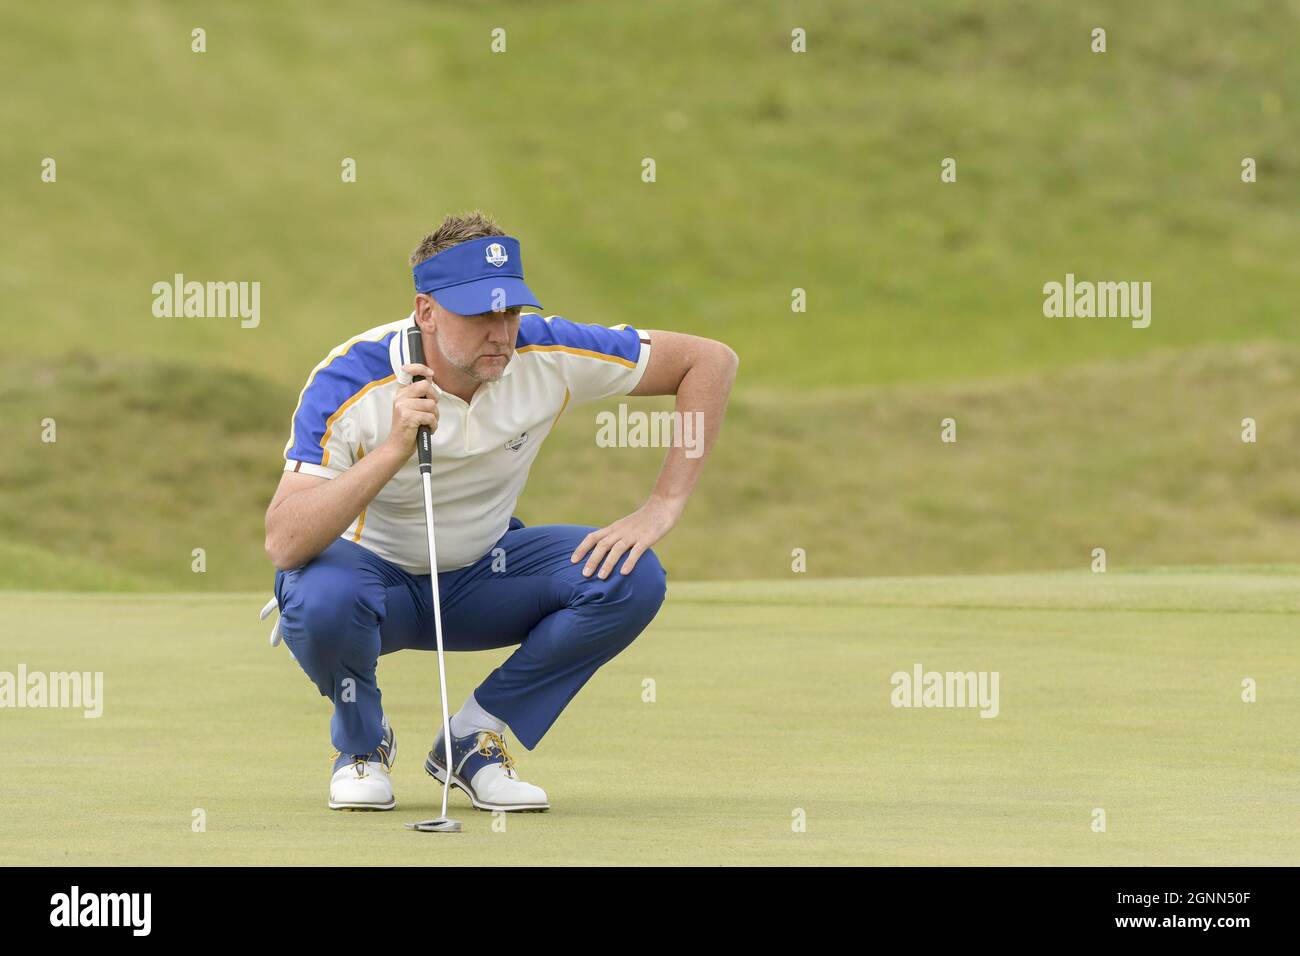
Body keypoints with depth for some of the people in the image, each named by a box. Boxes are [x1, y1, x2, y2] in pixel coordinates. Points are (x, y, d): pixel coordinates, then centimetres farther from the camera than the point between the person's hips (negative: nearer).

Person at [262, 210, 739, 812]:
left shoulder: (544, 355, -19)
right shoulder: (350, 383, -27)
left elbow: (711, 361, -10)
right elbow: (282, 545, -37)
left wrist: (662, 508, -18)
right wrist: (393, 451, -48)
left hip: (482, 578, 3)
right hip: (377, 576, -3)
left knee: (632, 577, -22)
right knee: (321, 596, -39)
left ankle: (474, 739, -3)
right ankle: (362, 740, -3)